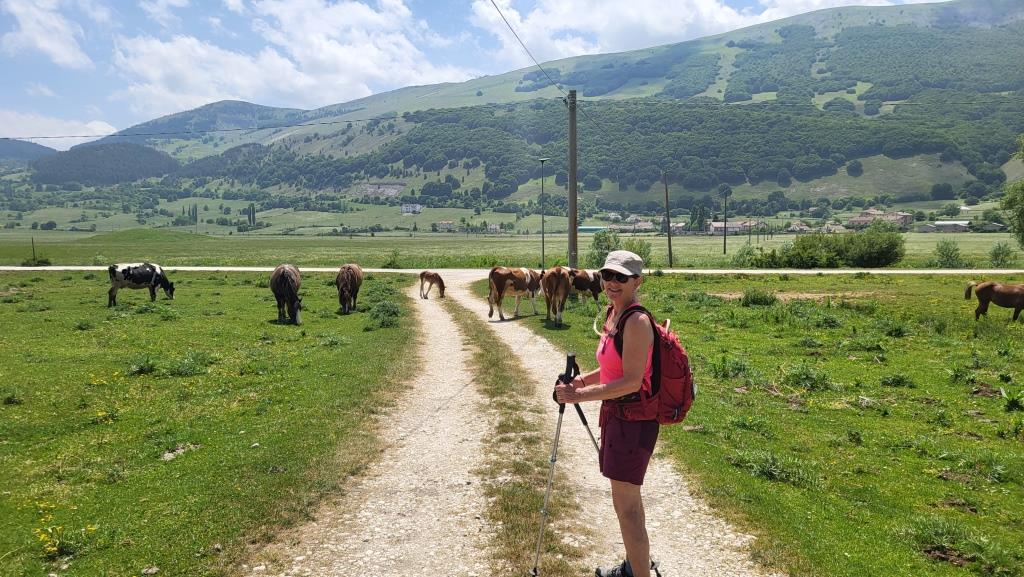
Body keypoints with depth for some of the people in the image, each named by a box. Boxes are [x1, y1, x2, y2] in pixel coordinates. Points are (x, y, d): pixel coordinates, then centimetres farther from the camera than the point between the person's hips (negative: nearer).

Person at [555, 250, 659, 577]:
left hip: (634, 417, -10)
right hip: (615, 412, 10)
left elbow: (632, 381, -25)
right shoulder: (614, 313, 8)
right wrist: (584, 380, 6)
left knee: (626, 504, -3)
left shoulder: (637, 321, -21)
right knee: (627, 499, 22)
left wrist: (580, 396, -25)